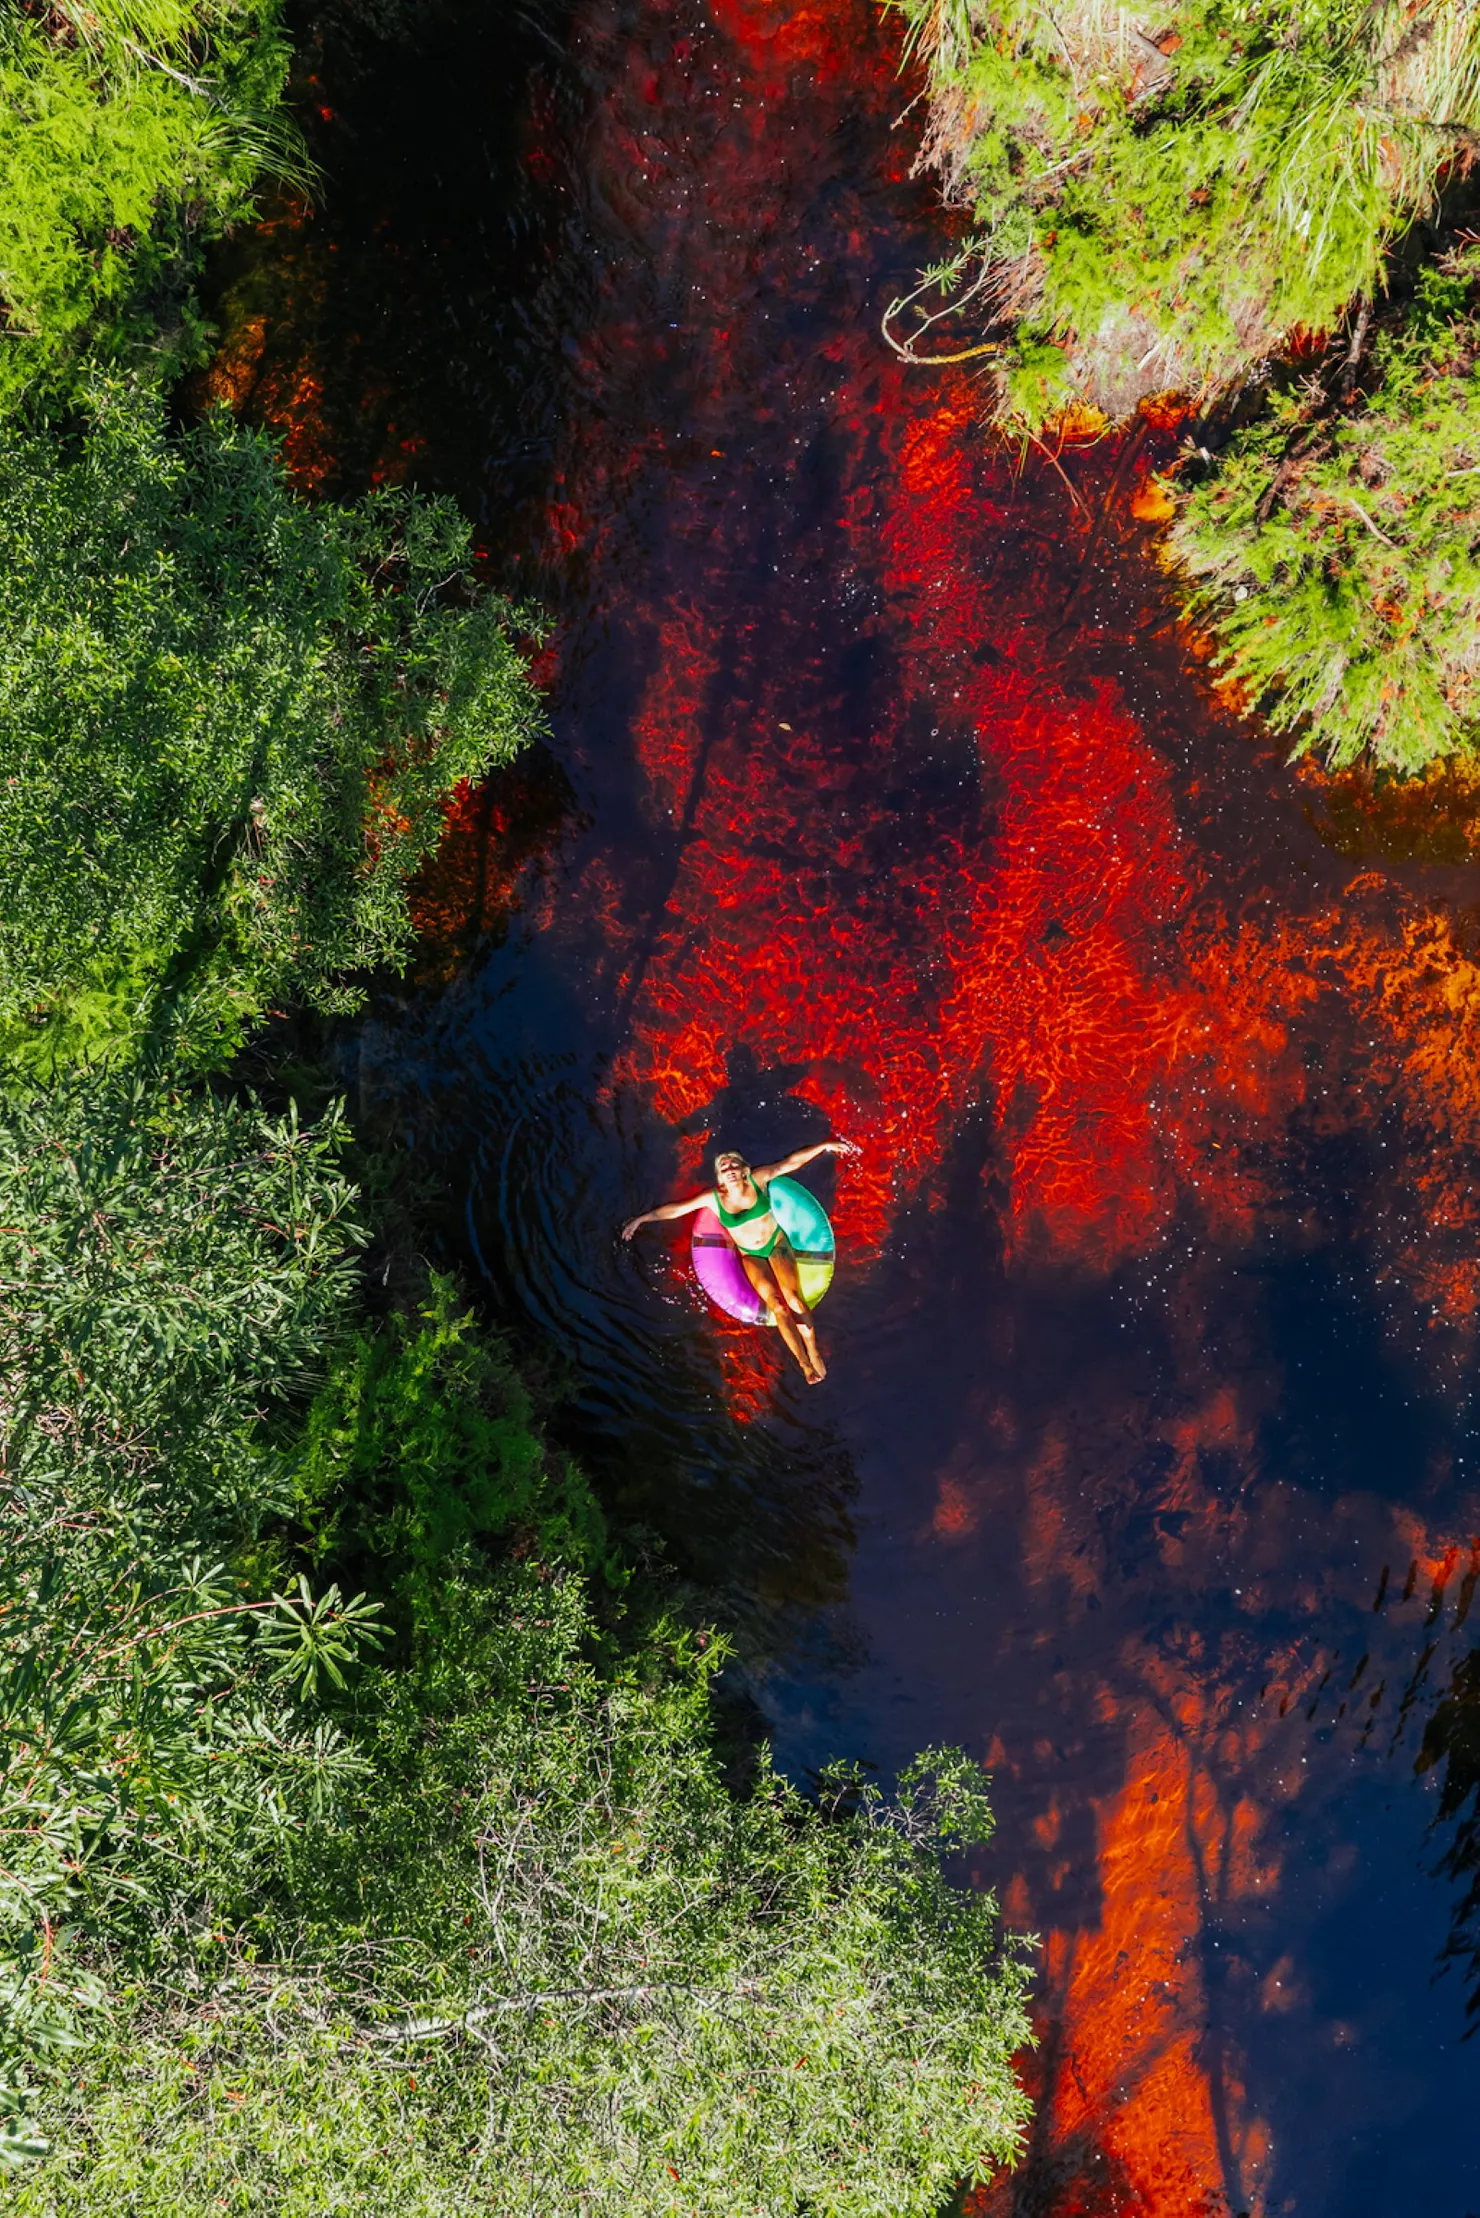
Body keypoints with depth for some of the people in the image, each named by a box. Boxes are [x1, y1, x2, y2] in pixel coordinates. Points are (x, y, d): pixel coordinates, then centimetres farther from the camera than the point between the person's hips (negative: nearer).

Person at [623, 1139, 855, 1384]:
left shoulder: (757, 1179, -11)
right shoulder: (714, 1198, -11)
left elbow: (790, 1162, -7)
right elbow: (676, 1209, -8)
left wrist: (824, 1146, -10)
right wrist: (641, 1218, -11)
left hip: (777, 1244, 0)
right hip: (751, 1256, 0)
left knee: (793, 1298, -21)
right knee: (776, 1305, -18)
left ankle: (814, 1352, -6)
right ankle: (804, 1363, -14)